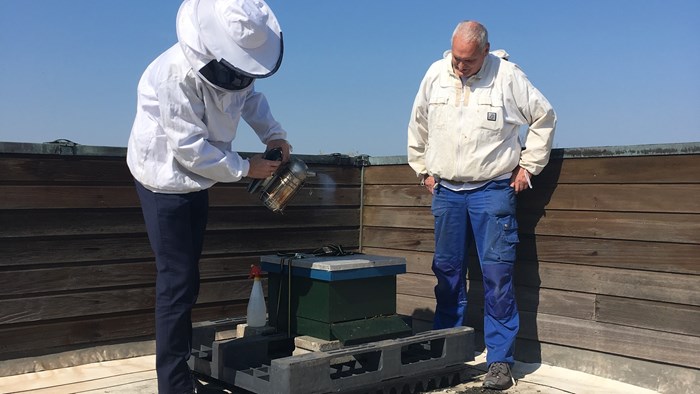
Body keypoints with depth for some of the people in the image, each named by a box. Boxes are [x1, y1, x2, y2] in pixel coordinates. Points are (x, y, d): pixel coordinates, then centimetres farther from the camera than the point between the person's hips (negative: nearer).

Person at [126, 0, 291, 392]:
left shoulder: (232, 62, -7)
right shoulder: (178, 73, -30)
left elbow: (250, 96, 12)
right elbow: (190, 149, -28)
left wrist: (273, 133, -4)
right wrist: (246, 169, -19)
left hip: (197, 179, 8)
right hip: (167, 181, -8)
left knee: (187, 279, 16)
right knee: (178, 282, -8)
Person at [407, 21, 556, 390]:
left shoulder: (507, 75, -6)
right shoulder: (435, 74, 4)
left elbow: (544, 117, 4)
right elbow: (418, 124, 18)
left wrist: (528, 165, 4)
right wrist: (423, 168, 17)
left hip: (493, 190, -3)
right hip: (445, 190, 4)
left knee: (497, 275, -7)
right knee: (447, 274, 9)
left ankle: (500, 360, 1)